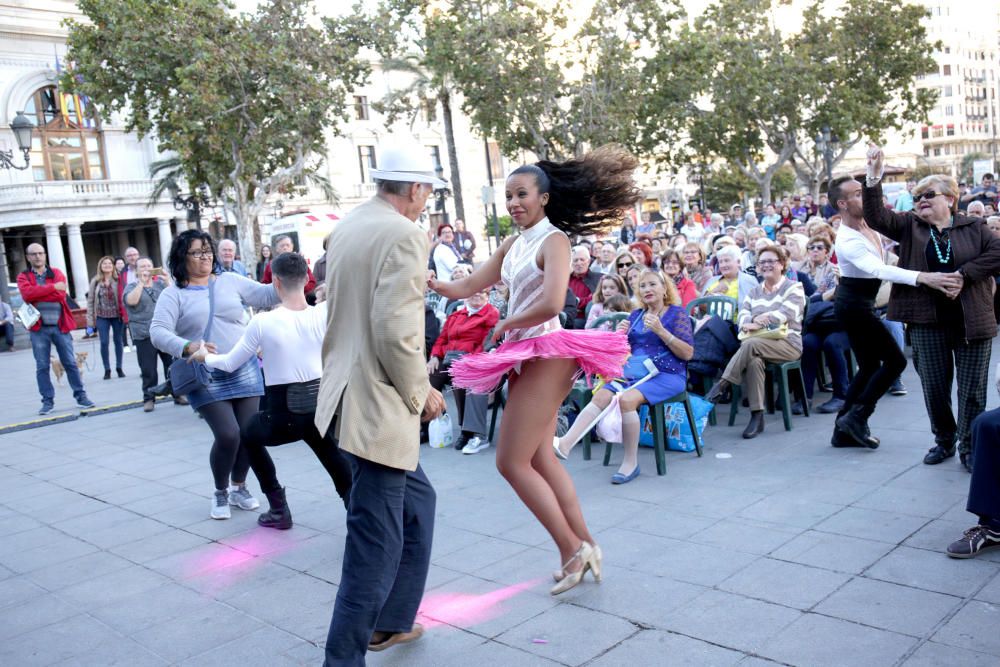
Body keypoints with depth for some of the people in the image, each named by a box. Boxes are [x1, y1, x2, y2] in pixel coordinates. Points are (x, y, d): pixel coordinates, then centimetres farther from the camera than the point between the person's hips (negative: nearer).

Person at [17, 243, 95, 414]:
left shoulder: (56, 273, 7)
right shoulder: (23, 276, 5)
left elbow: (61, 295, -10)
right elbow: (27, 293, -17)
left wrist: (36, 294, -11)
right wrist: (52, 287, -20)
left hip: (60, 325, 0)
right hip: (39, 328, 0)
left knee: (70, 363, 3)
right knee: (42, 366, 3)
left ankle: (81, 396, 10)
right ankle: (48, 401, 10)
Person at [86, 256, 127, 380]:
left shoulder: (118, 280, -3)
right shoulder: (95, 281, 3)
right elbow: (90, 301, 4)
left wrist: (125, 314, -15)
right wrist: (90, 319, 0)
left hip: (117, 315, -1)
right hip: (102, 316, 1)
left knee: (118, 340, 8)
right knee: (104, 342, -1)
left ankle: (119, 368, 20)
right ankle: (107, 369, 10)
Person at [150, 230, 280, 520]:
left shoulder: (230, 281, 7)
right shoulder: (173, 294, -2)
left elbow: (265, 295, 5)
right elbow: (158, 332, -12)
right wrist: (187, 347, -30)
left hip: (245, 371, 3)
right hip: (205, 377, -3)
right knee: (227, 435, -12)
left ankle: (239, 488, 30)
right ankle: (220, 493, 15)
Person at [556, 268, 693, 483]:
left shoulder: (677, 313, 2)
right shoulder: (636, 315, 17)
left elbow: (688, 353, -7)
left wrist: (661, 331, -17)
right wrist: (620, 336, -1)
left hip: (666, 375, -5)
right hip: (633, 372, 5)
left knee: (626, 399, -32)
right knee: (601, 396, -22)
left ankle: (631, 463, -21)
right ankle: (565, 444, -35)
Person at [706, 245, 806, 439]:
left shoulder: (794, 287, 10)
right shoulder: (753, 293, 25)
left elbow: (787, 313, -10)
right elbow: (742, 316, 8)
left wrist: (759, 319, -21)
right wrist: (747, 323, -16)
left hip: (787, 342, -3)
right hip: (757, 343, 3)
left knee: (751, 344, -35)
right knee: (753, 361, -34)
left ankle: (722, 385, -33)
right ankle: (757, 416, -31)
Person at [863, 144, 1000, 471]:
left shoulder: (974, 227, 4)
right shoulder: (910, 225, 7)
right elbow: (876, 217, -8)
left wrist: (964, 275, -17)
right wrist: (874, 179, -21)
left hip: (972, 319, -1)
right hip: (927, 320, 1)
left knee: (972, 388, 4)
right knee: (934, 387, 8)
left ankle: (969, 447, 19)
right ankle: (944, 441, 27)